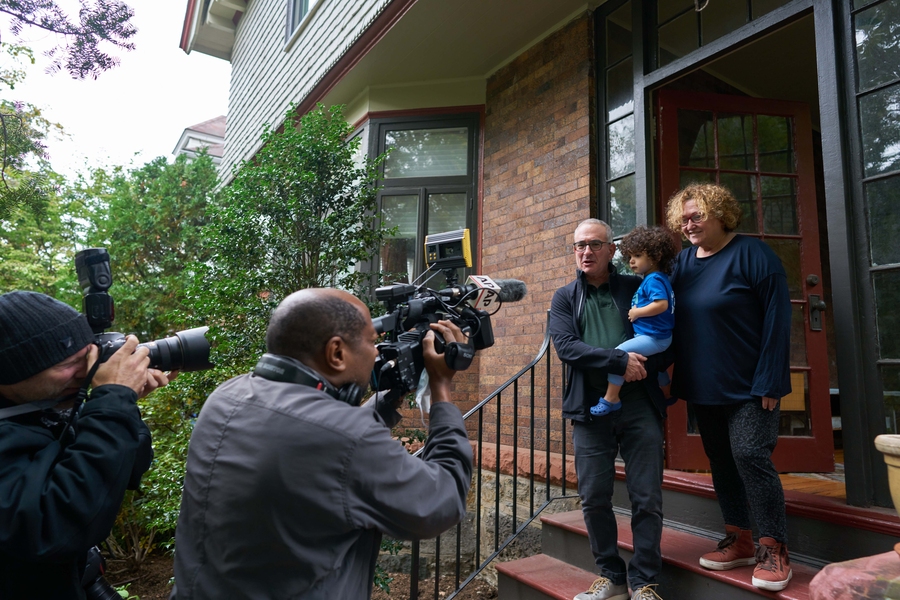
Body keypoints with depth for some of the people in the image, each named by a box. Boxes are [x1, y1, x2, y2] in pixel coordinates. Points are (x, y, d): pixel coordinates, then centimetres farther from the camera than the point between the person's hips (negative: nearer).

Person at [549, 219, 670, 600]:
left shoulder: (637, 288, 8)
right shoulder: (565, 298, 9)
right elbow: (565, 346, -7)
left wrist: (643, 366, -14)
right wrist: (619, 361, -17)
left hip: (639, 402, 0)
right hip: (590, 407, 1)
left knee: (647, 499, 4)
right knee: (594, 500, 7)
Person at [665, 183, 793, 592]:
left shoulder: (751, 253, -10)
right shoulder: (684, 259, 7)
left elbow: (777, 317, -14)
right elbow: (673, 316, 13)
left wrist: (769, 381, -17)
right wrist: (677, 374, 7)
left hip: (748, 384, -6)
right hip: (703, 385, 7)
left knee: (750, 455, -9)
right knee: (720, 460, 12)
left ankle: (774, 549, 7)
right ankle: (738, 541, 25)